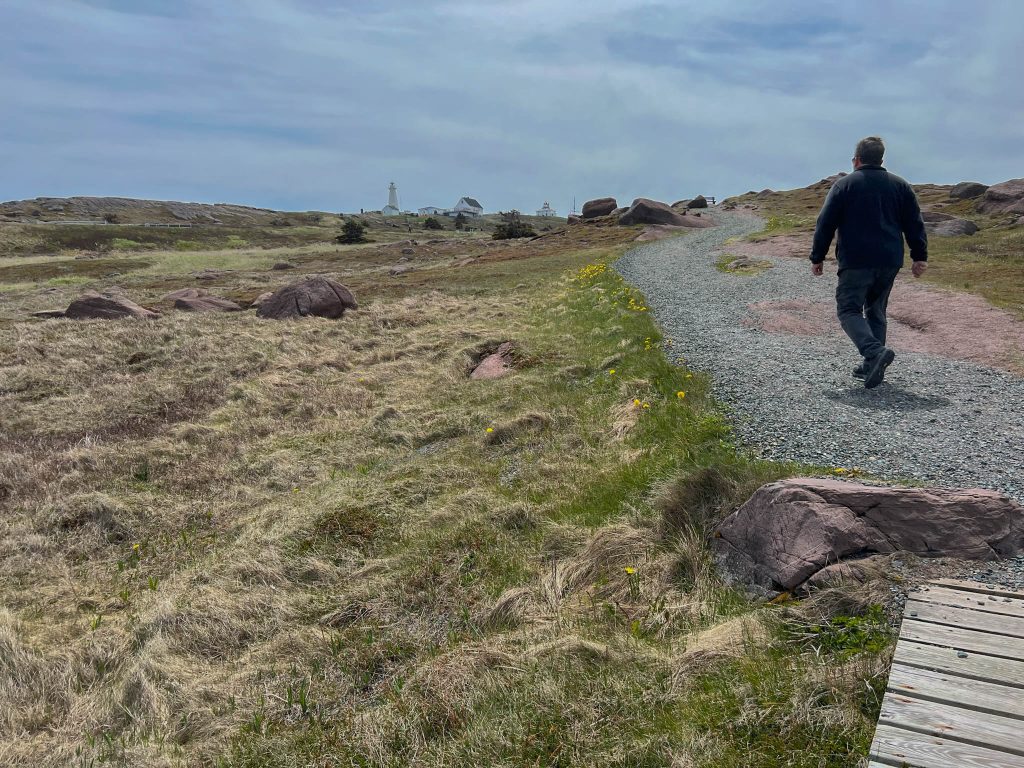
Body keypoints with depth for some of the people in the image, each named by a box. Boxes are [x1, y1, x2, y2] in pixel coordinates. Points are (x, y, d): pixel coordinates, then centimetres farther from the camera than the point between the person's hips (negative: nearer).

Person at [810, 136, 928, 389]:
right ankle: (872, 367, 15)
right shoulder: (900, 185, 13)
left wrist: (817, 258, 5)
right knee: (876, 311, 16)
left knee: (849, 310, -1)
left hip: (856, 262, -5)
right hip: (890, 263, 5)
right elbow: (915, 224, 11)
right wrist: (920, 256, 14)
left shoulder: (844, 185, 1)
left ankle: (875, 351, -26)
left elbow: (825, 224, -1)